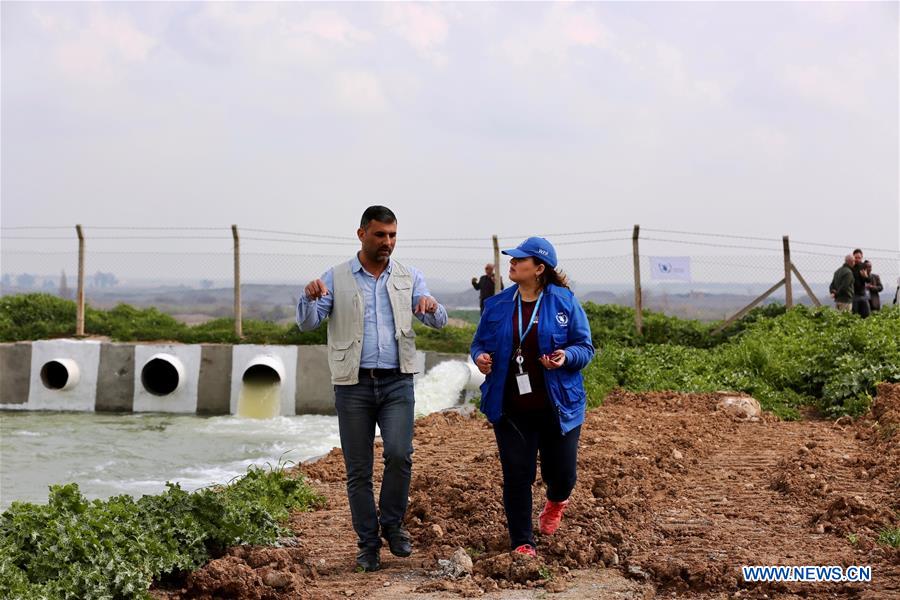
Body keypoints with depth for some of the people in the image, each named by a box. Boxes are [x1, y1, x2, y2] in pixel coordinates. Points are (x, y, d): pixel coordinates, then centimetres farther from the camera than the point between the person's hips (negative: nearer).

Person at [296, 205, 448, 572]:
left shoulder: (409, 278, 8)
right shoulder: (336, 278, 3)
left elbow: (439, 322, 2)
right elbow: (307, 323, -2)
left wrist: (431, 307, -22)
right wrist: (310, 296, -25)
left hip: (397, 382, 1)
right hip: (354, 385, 0)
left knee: (399, 454, -17)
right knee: (358, 470, 4)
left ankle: (392, 524, 6)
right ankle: (368, 543, 17)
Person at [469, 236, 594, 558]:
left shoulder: (565, 302, -4)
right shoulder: (497, 305, 4)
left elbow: (585, 347, 0)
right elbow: (479, 342, 13)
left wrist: (566, 356, -21)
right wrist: (480, 357, -10)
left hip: (557, 407, -2)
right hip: (511, 409, 2)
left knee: (561, 473, 6)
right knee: (516, 476, 0)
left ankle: (556, 501, 44)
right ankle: (522, 543, 14)